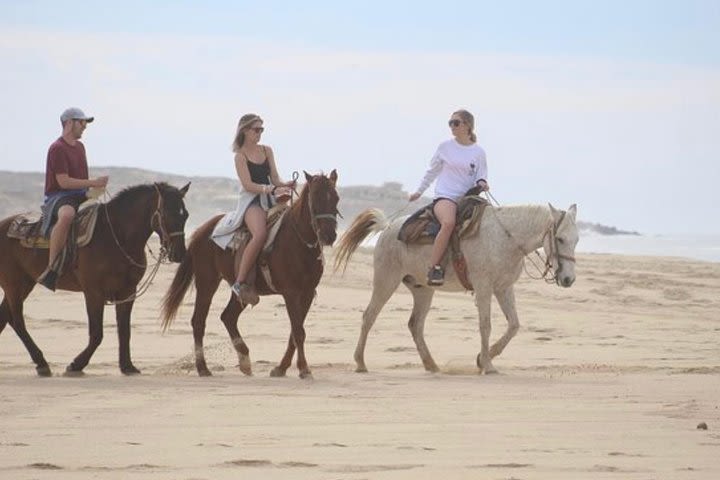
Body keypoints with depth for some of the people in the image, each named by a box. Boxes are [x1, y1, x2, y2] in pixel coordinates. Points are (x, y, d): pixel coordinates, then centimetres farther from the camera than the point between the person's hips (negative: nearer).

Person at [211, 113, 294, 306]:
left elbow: (275, 178, 12)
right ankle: (240, 282, -31)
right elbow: (248, 185, -12)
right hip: (250, 201, -7)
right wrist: (271, 189, -24)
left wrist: (284, 185, -11)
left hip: (270, 199, 7)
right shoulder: (240, 156, -1)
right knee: (260, 234, -34)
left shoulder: (267, 151, 16)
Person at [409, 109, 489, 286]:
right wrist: (419, 191, 25)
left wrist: (481, 183, -10)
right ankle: (434, 267, -35)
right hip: (445, 196, -3)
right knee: (449, 222, -35)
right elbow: (432, 171, 19)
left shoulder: (478, 152, 8)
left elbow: (481, 177, 13)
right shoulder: (445, 147, 8)